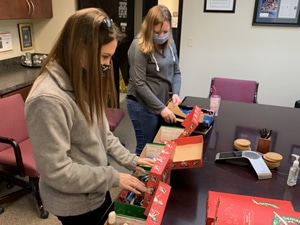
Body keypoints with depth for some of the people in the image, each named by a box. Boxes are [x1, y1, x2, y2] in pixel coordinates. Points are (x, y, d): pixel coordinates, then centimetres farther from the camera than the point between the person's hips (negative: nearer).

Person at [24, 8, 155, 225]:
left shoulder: (84, 81, -3)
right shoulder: (48, 99, -31)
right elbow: (56, 171, -27)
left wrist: (130, 159, -3)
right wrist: (113, 177, -21)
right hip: (75, 204, -7)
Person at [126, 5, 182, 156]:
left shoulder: (170, 43, 3)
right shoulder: (139, 47, -17)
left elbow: (176, 72, 10)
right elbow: (139, 84, -20)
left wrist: (175, 92, -8)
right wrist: (161, 108, -20)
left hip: (163, 102, 7)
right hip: (143, 105, -6)